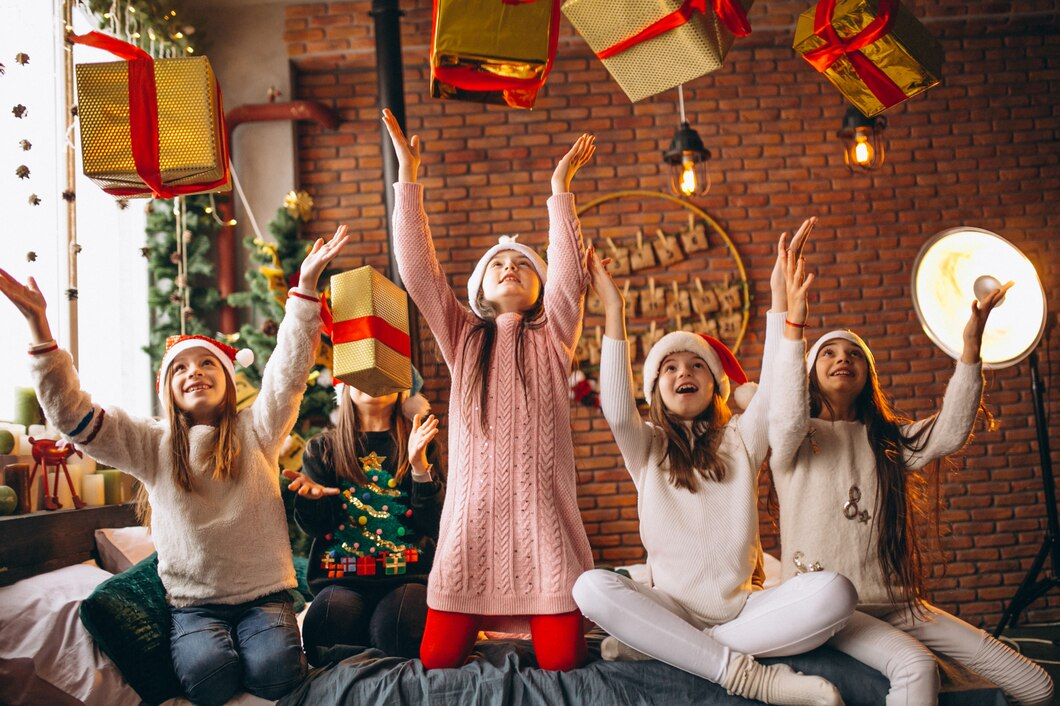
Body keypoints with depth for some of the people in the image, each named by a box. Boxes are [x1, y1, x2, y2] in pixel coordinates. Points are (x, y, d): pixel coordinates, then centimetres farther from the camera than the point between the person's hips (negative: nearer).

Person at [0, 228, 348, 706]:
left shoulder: (257, 431, 3)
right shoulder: (152, 444, 4)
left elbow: (289, 369, -9)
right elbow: (71, 414, -4)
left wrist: (306, 283, -19)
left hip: (264, 594, 0)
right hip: (193, 601, 0)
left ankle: (274, 639, 7)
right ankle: (198, 646, 4)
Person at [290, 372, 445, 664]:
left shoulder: (420, 443, 10)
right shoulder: (322, 447, 14)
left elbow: (436, 525, -1)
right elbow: (317, 527, 3)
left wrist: (420, 466, -15)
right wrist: (311, 498, -20)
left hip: (408, 576, 0)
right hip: (341, 579, 1)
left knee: (396, 634, -32)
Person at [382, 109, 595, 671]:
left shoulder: (552, 340, 10)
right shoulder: (462, 339, 11)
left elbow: (569, 276, -5)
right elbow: (418, 271, 2)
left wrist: (561, 186, -8)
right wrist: (408, 176, -3)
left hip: (542, 516, -1)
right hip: (471, 516, 1)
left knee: (561, 662, -3)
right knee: (437, 662, 1)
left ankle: (542, 623, 31)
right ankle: (480, 626, 32)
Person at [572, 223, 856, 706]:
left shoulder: (741, 440, 11)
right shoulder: (647, 448, 9)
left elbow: (775, 393, -7)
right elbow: (616, 410, -13)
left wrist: (782, 306, -21)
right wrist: (613, 311, -18)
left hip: (742, 607, 1)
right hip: (671, 608, -1)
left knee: (834, 591, -26)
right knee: (591, 586, -30)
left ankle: (657, 647, -22)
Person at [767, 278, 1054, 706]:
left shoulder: (887, 441, 15)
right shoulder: (794, 441, 2)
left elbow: (949, 434, -5)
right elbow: (789, 419, -23)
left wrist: (970, 346, -15)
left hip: (894, 603, 6)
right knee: (915, 665, -34)